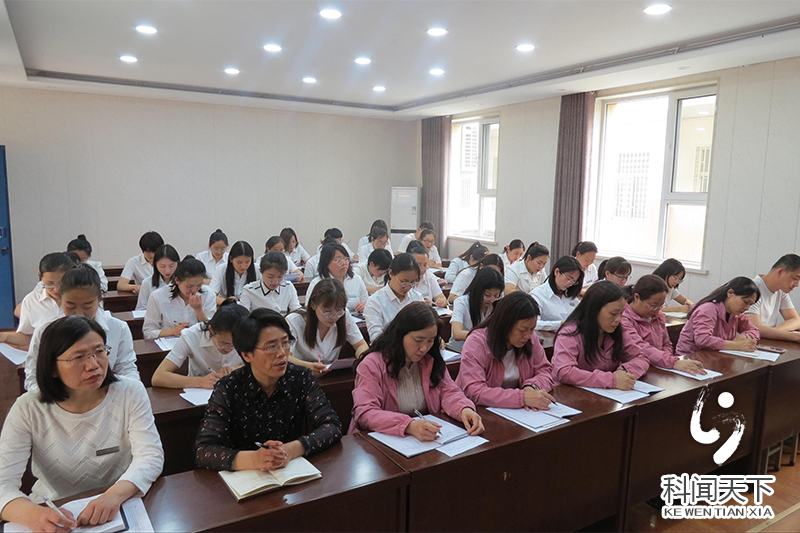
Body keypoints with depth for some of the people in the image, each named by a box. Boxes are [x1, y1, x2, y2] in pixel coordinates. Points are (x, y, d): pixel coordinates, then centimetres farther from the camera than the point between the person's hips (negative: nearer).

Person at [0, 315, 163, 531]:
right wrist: (31, 514, -36)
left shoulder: (130, 392, -8)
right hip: (54, 512, 0)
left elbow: (150, 455, -15)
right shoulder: (28, 410, -8)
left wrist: (115, 494, -34)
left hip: (121, 507, 0)